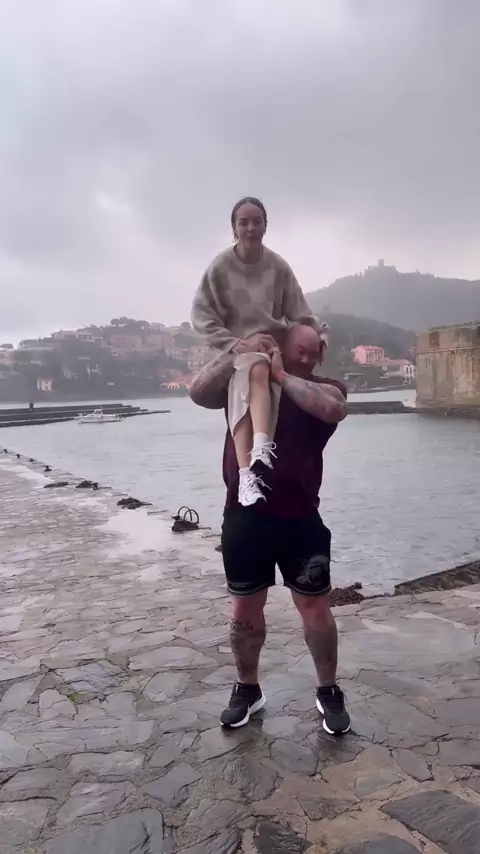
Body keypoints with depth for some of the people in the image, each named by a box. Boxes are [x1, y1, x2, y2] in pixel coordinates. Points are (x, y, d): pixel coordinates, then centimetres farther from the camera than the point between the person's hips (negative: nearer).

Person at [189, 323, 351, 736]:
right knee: (245, 609, 14)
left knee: (316, 608, 8)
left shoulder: (323, 389, 1)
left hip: (300, 519, -1)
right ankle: (247, 689, 35)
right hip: (245, 518, 1)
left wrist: (283, 376, -16)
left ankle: (329, 693, 29)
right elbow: (198, 392, -13)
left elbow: (333, 409, -23)